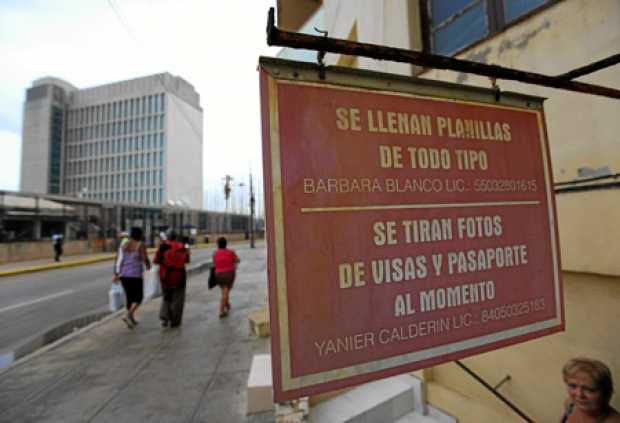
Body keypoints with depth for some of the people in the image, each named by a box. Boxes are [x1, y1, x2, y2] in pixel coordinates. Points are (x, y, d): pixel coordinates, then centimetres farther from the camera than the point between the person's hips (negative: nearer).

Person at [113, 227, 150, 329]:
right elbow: (145, 260, -13)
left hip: (123, 274, 6)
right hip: (136, 275, -6)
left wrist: (116, 274, 1)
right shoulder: (141, 245, -11)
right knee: (139, 297, 7)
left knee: (129, 297, 17)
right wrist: (148, 266, 8)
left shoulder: (124, 245, 5)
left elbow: (120, 260, 1)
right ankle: (128, 315, -12)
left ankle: (131, 319, 24)